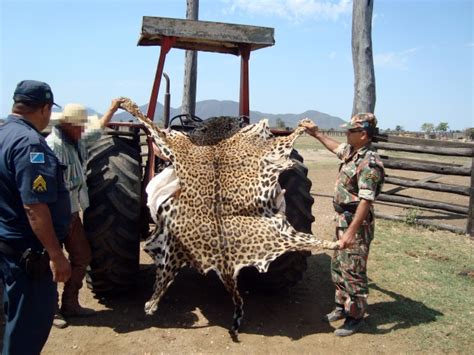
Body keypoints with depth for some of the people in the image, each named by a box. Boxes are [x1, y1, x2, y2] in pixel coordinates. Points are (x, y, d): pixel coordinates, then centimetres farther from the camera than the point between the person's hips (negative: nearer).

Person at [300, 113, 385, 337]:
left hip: (356, 224, -10)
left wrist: (351, 232, -31)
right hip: (343, 220, 10)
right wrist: (316, 134, 30)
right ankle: (342, 306, 36)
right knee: (338, 267, 20)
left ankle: (355, 317, 19)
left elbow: (365, 202, -28)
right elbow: (337, 148, 30)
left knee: (353, 272, 3)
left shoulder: (369, 164, -23)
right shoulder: (351, 152, 5)